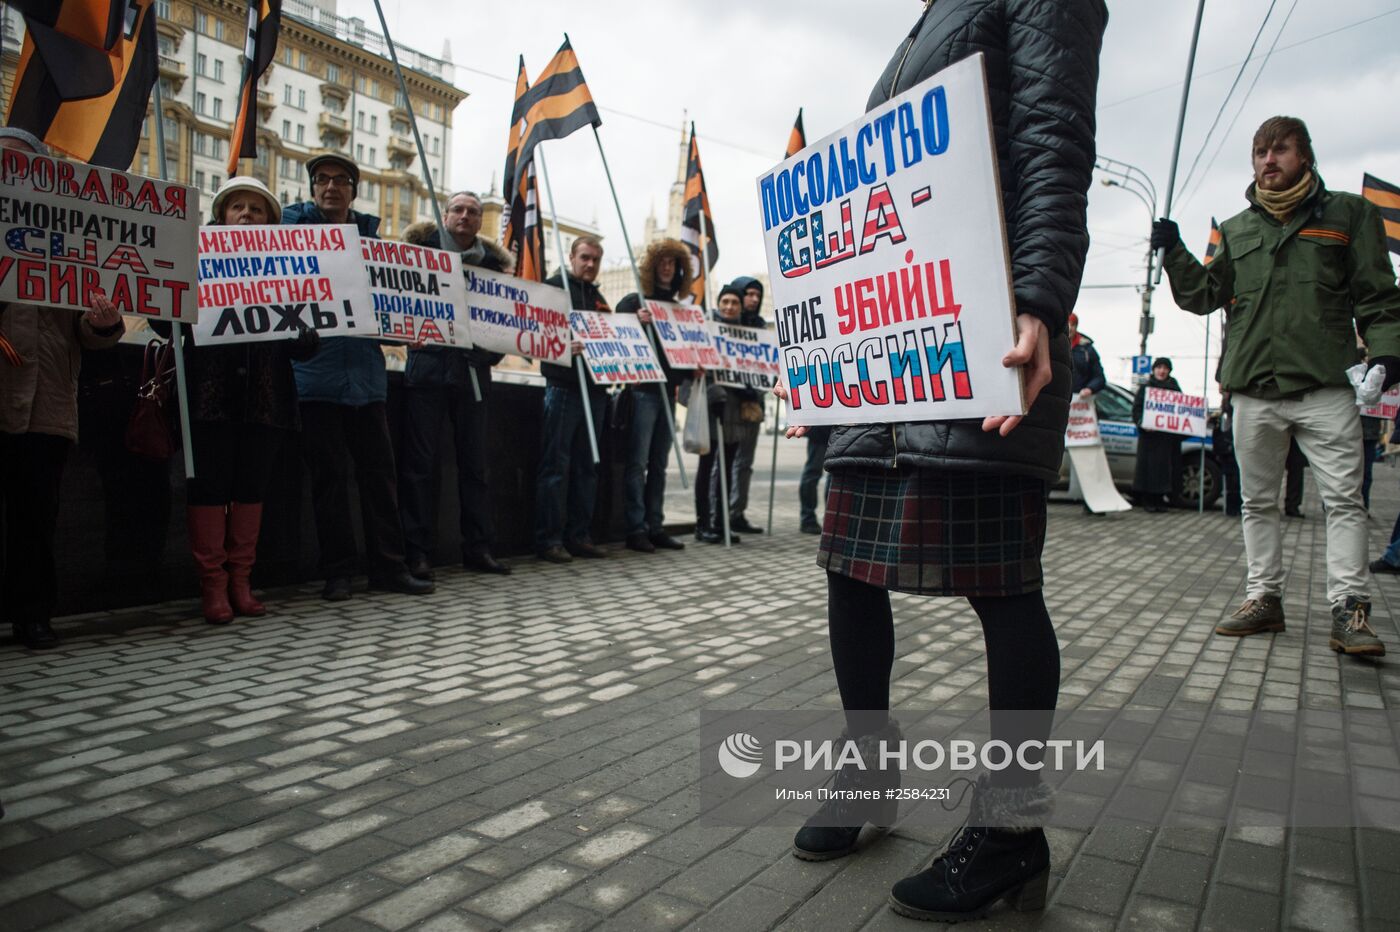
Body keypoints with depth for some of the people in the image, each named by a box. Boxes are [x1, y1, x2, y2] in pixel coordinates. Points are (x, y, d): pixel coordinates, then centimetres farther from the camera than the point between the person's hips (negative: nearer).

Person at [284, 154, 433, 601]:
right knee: (329, 475, 1)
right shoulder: (293, 226, 6)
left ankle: (389, 565, 12)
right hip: (316, 372, -3)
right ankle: (336, 571, 11)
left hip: (366, 373, 3)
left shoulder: (370, 235, 15)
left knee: (379, 470, 4)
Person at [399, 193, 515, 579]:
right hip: (428, 367, -3)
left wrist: (494, 354, 3)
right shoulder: (424, 249, 7)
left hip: (473, 370, 3)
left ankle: (477, 548, 12)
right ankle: (417, 551, 1)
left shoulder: (492, 261, 14)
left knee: (474, 461, 5)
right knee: (420, 460, -4)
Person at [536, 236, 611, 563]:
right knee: (556, 463, -7)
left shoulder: (599, 297, 23)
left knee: (587, 464, 8)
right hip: (564, 386, -7)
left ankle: (579, 536, 14)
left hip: (595, 388, 7)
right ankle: (549, 539, -3)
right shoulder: (555, 286, 0)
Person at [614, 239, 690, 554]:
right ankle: (636, 528, -3)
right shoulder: (634, 302, 1)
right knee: (638, 462, -6)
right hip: (642, 390, -6)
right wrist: (637, 321, -24)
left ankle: (655, 526, 13)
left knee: (659, 463, 9)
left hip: (668, 391, 6)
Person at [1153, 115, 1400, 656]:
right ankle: (1264, 597, 17)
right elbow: (1203, 296, 14)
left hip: (1325, 387, -3)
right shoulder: (1236, 231, 17)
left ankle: (1349, 610, 0)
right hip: (1253, 389, 3)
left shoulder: (1347, 214, 10)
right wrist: (1174, 253, 1)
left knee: (1343, 497, -5)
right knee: (1257, 501, 8)